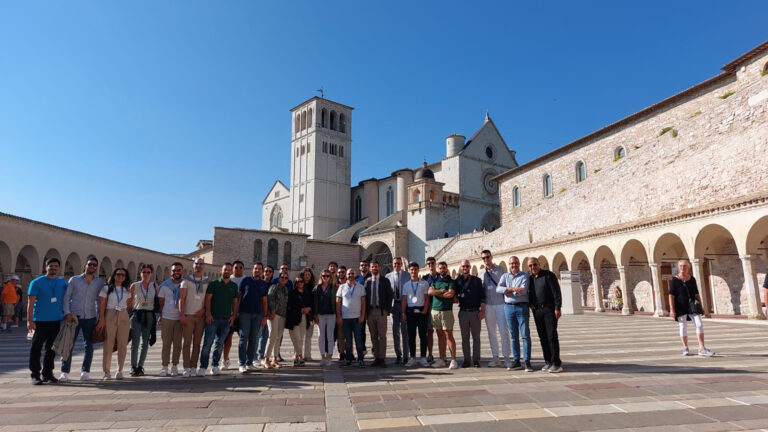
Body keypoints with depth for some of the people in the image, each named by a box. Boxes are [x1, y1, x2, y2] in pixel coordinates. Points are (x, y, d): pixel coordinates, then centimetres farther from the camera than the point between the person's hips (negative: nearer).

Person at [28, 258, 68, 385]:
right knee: (36, 348, 0)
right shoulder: (37, 282, -3)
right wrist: (29, 320, -13)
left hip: (57, 321, 4)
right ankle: (35, 375, 10)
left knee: (51, 349, 10)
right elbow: (30, 302, -7)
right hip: (40, 321, -4)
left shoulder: (62, 283, 9)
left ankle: (47, 373, 19)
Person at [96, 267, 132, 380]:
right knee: (108, 344, -2)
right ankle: (107, 371, 8)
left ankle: (119, 370, 10)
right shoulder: (106, 288, 1)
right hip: (110, 316, -3)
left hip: (124, 317, 3)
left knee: (123, 345, 1)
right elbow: (102, 305, -4)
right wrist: (102, 319, -11)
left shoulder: (127, 290, 11)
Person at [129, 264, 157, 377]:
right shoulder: (134, 286, 3)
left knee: (145, 343, 5)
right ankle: (133, 367, 5)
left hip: (149, 316, 1)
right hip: (137, 315, -1)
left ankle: (140, 366, 17)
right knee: (135, 342, -5)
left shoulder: (154, 286, 5)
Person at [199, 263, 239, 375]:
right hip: (213, 318, -3)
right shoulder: (213, 284, 3)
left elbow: (235, 302, 14)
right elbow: (208, 299, -2)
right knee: (208, 342, -5)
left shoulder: (234, 286, 13)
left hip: (226, 319, 3)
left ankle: (215, 366, 14)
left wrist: (233, 315, 4)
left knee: (220, 343, 7)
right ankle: (203, 366, 2)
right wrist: (208, 314, -11)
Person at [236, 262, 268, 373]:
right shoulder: (245, 280, 3)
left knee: (254, 339, 5)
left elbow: (264, 301, 13)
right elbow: (238, 295, 3)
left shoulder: (264, 284, 12)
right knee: (244, 338, -3)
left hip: (258, 314, 3)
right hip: (245, 313, -3)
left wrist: (265, 316, 6)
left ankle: (249, 363, 13)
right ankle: (241, 364, 2)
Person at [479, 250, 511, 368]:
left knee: (504, 331, -3)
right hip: (488, 305, 3)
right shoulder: (481, 273, 8)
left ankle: (506, 358, 4)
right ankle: (495, 358, 15)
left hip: (500, 304, -3)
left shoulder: (500, 270, 2)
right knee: (491, 332, 7)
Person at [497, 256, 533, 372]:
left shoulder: (524, 276, 2)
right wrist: (513, 288, -15)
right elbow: (498, 289, -4)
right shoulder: (505, 276, 12)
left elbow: (523, 290, -13)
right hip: (509, 307, 3)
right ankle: (516, 362, 13)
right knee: (513, 335, 7)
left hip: (522, 307, -3)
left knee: (525, 335, -4)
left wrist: (508, 291, -7)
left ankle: (527, 361, 0)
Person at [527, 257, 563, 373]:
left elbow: (556, 292, -10)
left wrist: (557, 308, -16)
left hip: (549, 309, -6)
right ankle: (548, 362, 14)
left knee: (552, 336, -8)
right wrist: (530, 303, 7)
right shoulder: (530, 279, 13)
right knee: (543, 337, 7)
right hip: (537, 311, 6)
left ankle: (556, 364, -5)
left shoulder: (549, 275, -5)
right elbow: (529, 293, 25)